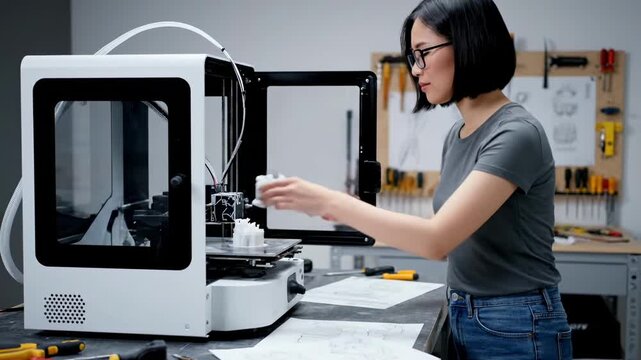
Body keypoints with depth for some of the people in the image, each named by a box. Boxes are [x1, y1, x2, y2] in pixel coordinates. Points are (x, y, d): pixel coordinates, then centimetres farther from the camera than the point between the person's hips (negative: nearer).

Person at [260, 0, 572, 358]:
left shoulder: (517, 134, -20)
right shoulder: (458, 134, 7)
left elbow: (438, 239, -27)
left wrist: (330, 201, -25)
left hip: (516, 328, -8)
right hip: (466, 320, 8)